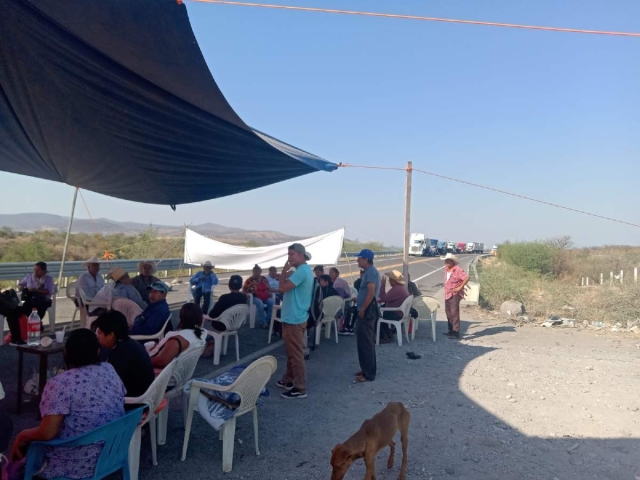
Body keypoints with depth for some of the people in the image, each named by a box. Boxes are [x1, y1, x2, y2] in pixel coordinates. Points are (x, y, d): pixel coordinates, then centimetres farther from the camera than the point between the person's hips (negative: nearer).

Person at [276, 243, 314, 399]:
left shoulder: (301, 271, -20)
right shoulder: (305, 270, 14)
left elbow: (282, 288, -23)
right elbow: (287, 287, 18)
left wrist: (284, 271, -13)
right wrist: (287, 272, 5)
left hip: (294, 319, -11)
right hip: (294, 317, 11)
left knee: (296, 354, -4)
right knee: (292, 352, 20)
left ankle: (300, 388, 4)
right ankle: (289, 380, 32)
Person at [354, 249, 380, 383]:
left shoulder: (370, 271, -16)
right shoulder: (370, 271, 16)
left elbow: (371, 292, -25)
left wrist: (362, 309, -21)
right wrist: (358, 299, 17)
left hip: (367, 311, -11)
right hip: (368, 310, 11)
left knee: (364, 342, -6)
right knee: (367, 341, 16)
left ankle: (368, 374, -1)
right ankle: (369, 369, 25)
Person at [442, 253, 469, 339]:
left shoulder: (458, 270, -16)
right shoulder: (446, 269, 10)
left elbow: (467, 278, -22)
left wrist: (460, 287, -21)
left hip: (455, 294, -9)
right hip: (447, 294, 9)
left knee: (454, 313, -10)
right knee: (448, 313, 15)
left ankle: (456, 333, -7)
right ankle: (451, 331, 28)